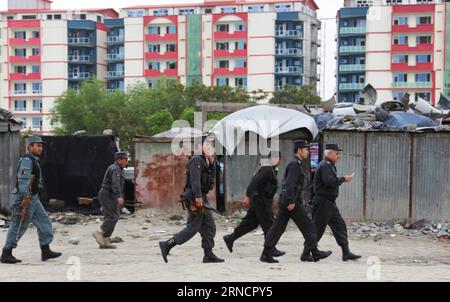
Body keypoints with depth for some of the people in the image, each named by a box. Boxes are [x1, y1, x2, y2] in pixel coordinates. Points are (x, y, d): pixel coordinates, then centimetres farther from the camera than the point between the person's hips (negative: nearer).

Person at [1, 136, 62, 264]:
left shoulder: (34, 160, 18)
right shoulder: (27, 160, -14)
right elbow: (23, 179, -23)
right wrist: (26, 197, -27)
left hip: (33, 198, 10)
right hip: (24, 198, -10)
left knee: (44, 222, 9)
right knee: (18, 226, -4)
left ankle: (46, 251, 12)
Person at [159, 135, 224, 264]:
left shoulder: (206, 161, 18)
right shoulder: (196, 160, -13)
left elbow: (211, 177, 15)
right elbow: (195, 179, -22)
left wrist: (212, 162, 3)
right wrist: (198, 196, -29)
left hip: (202, 198, 10)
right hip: (194, 198, -10)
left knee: (210, 227, 9)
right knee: (193, 228, -8)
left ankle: (209, 255, 13)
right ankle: (167, 245, -3)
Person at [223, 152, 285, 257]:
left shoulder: (271, 169, 15)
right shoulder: (267, 169, -18)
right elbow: (255, 182, -25)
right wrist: (247, 196, -28)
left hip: (258, 200, 10)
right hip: (260, 200, -10)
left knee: (250, 222, 13)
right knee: (268, 224, -5)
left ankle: (230, 238, 17)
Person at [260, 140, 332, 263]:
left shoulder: (297, 164, 20)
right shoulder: (295, 164, -12)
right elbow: (290, 184, -21)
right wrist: (291, 201, -23)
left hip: (285, 201, 10)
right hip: (292, 200, -10)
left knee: (278, 227, 6)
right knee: (308, 226, 1)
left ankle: (266, 254, 4)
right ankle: (314, 252, 8)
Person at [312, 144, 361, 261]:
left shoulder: (329, 165, 18)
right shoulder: (324, 166, -15)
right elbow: (330, 181, -27)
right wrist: (343, 179, -15)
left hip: (330, 203, 10)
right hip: (323, 202, -10)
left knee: (340, 225, 7)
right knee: (318, 228, -4)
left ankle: (346, 252, 8)